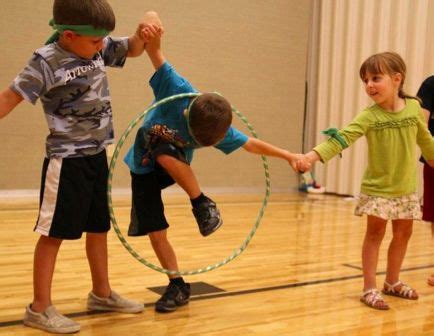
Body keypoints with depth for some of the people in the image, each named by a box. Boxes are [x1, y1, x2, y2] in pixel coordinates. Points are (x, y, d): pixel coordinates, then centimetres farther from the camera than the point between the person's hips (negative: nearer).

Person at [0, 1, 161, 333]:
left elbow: (132, 49, 15)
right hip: (67, 159, -7)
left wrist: (142, 33, -7)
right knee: (55, 232, -1)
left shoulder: (98, 48, 2)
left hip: (96, 155, 7)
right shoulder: (47, 61, -17)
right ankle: (40, 308, 11)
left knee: (99, 227, 16)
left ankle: (102, 294, 32)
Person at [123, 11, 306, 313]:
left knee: (165, 153, -37)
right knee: (155, 232, -5)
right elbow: (155, 49, -35)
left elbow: (250, 143, -5)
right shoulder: (177, 90, -29)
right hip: (143, 168, 0)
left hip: (174, 165, 0)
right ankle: (178, 286, 13)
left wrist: (288, 156, -11)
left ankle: (203, 204, -17)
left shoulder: (219, 128, -21)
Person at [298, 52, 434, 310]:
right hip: (377, 188, -4)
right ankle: (370, 288, 11)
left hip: (406, 189, 4)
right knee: (375, 233, 1)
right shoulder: (369, 116, -17)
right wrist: (313, 156, -45)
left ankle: (392, 282, 33)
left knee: (403, 234, 14)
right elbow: (343, 137, -30)